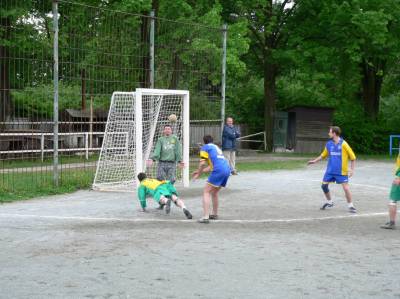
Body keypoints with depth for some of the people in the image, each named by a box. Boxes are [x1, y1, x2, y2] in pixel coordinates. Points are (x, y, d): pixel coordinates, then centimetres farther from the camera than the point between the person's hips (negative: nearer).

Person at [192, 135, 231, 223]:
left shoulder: (205, 147, 9)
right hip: (227, 170, 8)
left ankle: (205, 217, -14)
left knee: (206, 192, -4)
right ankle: (214, 214, 32)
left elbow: (202, 163, -2)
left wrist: (198, 174, 11)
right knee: (214, 192, 24)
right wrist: (200, 171, 37)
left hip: (218, 170, -8)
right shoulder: (216, 147, 32)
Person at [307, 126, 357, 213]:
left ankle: (351, 206, 7)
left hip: (342, 171, -5)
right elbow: (323, 155, 21)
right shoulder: (329, 144, 3)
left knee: (346, 188, -8)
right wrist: (315, 161, 17)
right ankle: (329, 202, 27)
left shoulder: (343, 144, -12)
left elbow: (353, 157, -6)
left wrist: (352, 169, -9)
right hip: (330, 170, 5)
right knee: (324, 185, 5)